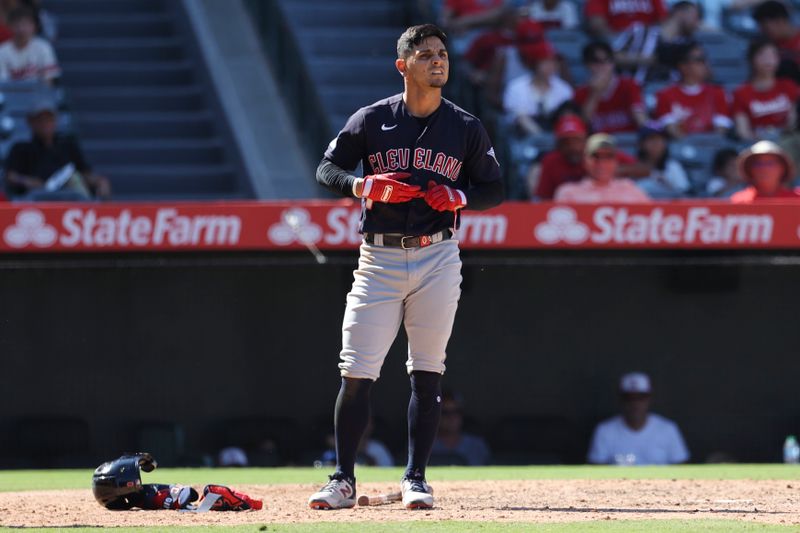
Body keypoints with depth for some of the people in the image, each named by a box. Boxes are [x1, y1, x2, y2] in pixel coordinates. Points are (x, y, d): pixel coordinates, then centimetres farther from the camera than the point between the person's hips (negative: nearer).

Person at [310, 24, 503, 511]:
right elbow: (327, 169, 7)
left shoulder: (467, 129, 5)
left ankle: (415, 479, 8)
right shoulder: (371, 120, 2)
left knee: (427, 373, 1)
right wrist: (365, 186, -13)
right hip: (379, 260, -1)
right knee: (357, 374, -4)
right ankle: (343, 481, 4)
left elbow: (495, 190, 11)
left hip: (438, 260, 1)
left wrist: (459, 197, -9)